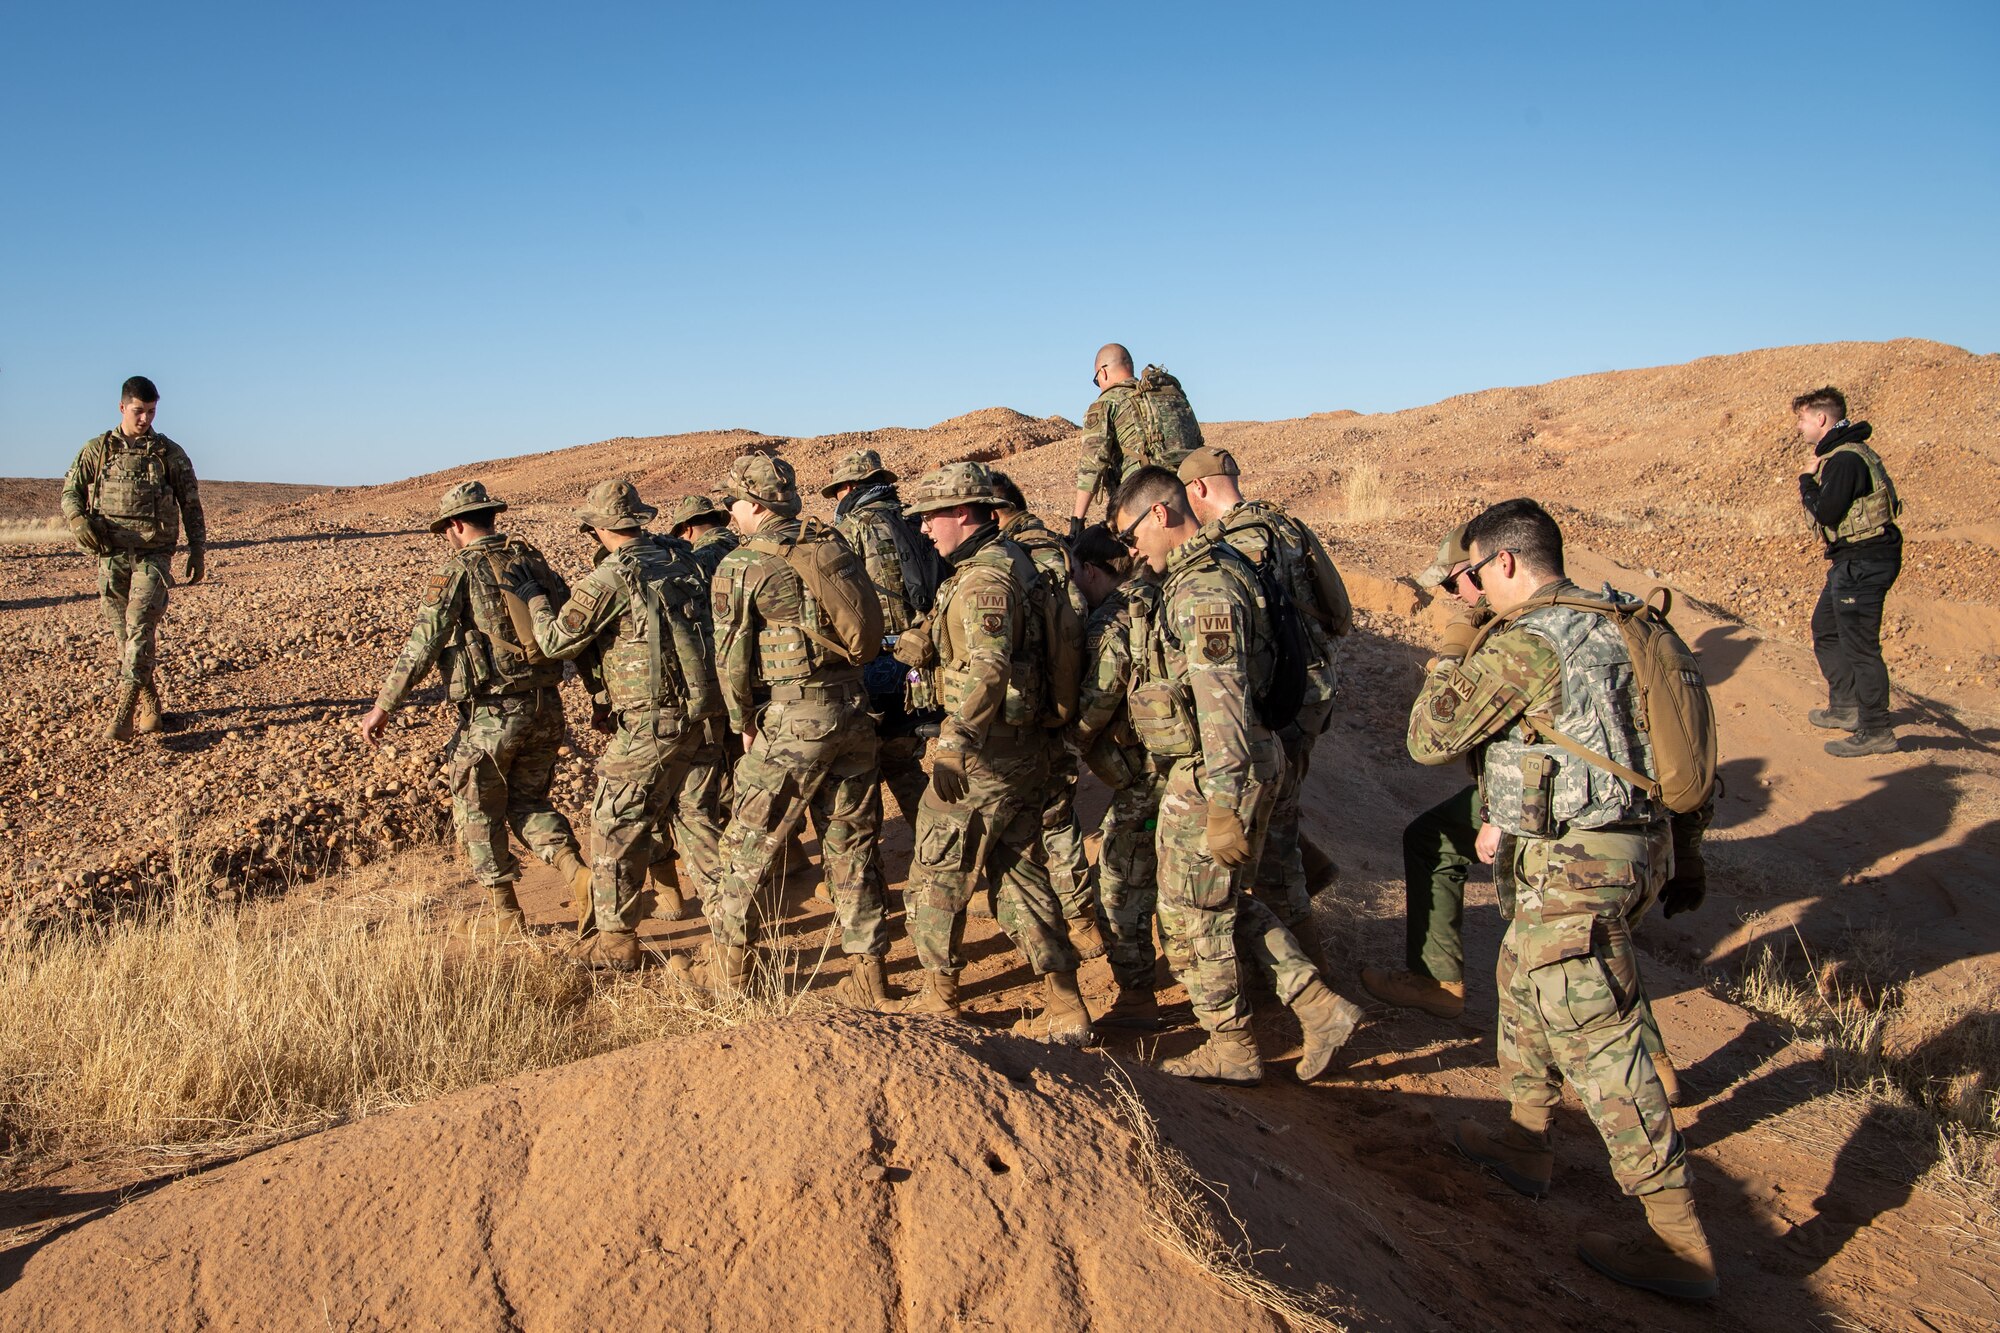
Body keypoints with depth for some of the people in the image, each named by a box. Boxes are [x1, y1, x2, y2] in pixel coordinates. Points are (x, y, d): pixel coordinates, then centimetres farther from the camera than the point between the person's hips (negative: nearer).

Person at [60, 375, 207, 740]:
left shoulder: (170, 454, 5)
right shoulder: (97, 450, 7)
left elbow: (192, 507, 8)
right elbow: (70, 492, 11)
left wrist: (198, 553, 5)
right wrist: (78, 520, -11)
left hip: (153, 555, -2)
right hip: (111, 554, 2)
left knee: (140, 626, -15)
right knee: (124, 635, 6)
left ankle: (123, 712, -19)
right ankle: (149, 703, 19)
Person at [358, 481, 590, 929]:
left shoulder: (457, 571, -7)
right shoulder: (532, 560, 8)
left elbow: (420, 648, -10)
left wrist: (382, 708, -3)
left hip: (490, 716, -5)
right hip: (545, 708, 5)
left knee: (479, 815, 13)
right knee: (529, 802, 22)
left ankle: (506, 918, 20)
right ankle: (576, 873, 0)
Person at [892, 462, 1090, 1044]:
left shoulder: (983, 580, -19)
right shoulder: (1011, 561, 13)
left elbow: (988, 669, -31)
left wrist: (954, 743, -34)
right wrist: (923, 645, 24)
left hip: (987, 751, -10)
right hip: (1023, 749, 10)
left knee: (937, 871, 5)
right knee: (1021, 872, 14)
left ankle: (938, 1001, 18)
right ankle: (1065, 1010, 15)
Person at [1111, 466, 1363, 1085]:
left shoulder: (1203, 593, -22)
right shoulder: (1218, 569, 10)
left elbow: (1223, 709, -26)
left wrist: (1226, 807, -26)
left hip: (1210, 778, -10)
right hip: (1246, 766, 10)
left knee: (1193, 917, 6)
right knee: (1230, 903, 21)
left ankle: (1232, 1049, 20)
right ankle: (1320, 1008, 20)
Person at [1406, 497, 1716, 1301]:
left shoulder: (1527, 645, -17)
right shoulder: (1610, 628, 12)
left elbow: (1431, 739, -10)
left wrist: (1444, 677, 9)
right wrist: (1512, 817, 23)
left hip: (1575, 865, -10)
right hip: (1632, 844, 10)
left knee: (1599, 1046, -5)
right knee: (1524, 982, 26)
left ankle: (1678, 1242, 0)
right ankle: (1526, 1144, 39)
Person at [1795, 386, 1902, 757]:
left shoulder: (1846, 459, -19)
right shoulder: (1839, 454, 14)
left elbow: (1826, 512, -23)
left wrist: (1806, 481, -9)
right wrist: (1837, 555, 13)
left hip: (1863, 565, -11)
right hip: (1850, 563, 11)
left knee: (1859, 646, -7)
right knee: (1825, 630, 21)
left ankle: (1877, 731, -2)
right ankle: (1845, 706, 29)